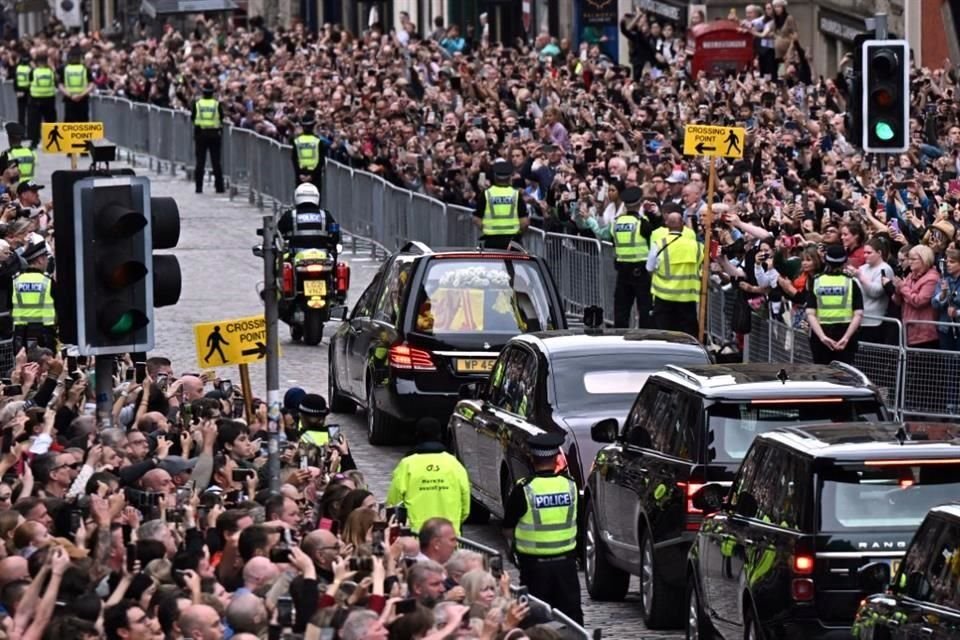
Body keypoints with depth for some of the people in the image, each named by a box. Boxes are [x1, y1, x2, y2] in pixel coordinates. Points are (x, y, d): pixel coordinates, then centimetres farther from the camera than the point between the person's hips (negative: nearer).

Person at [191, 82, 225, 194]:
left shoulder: (197, 103, -3)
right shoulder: (217, 104, -5)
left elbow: (192, 117, 5)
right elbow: (221, 119, 1)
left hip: (200, 134, 0)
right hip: (214, 133, 0)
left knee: (200, 161, 5)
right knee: (216, 161, 5)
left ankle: (199, 186, 2)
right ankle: (219, 186, 5)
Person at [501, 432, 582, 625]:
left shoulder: (523, 490, -13)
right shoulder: (570, 486, -3)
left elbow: (508, 530, -5)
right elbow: (575, 521, 8)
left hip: (534, 564, -3)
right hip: (565, 562, 3)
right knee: (571, 611, 12)